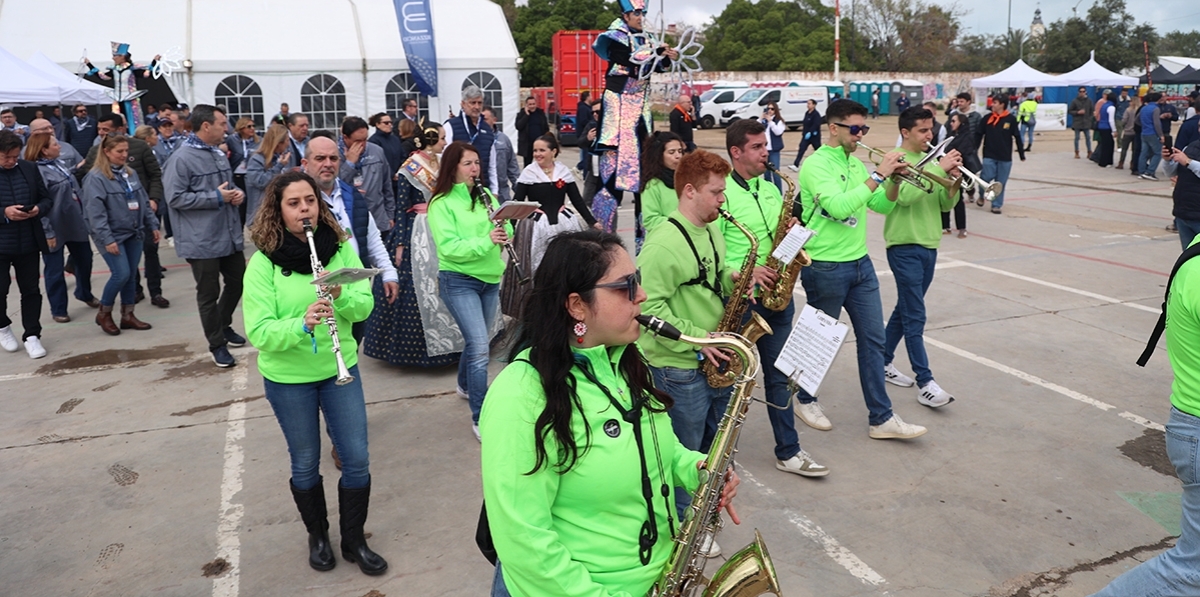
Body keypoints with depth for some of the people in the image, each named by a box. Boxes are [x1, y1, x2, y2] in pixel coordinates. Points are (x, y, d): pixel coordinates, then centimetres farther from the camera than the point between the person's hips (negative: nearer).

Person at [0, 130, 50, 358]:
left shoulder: (30, 168, 3)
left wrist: (38, 209, -12)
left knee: (31, 290, 7)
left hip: (28, 242, 3)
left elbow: (46, 198, 9)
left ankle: (32, 336, 16)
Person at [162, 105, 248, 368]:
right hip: (202, 241, -8)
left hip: (230, 235, 8)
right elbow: (175, 198, -19)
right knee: (209, 293, 4)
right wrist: (216, 197, -19)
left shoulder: (219, 154, 10)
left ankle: (223, 325, 41)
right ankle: (217, 343, 17)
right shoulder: (182, 158, -14)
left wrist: (237, 193, 0)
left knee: (237, 282, 18)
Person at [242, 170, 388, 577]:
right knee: (305, 464, 13)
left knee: (357, 459, 7)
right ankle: (317, 536, 37)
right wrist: (302, 323, -36)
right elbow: (259, 332, -19)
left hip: (339, 369, 3)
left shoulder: (340, 248, -5)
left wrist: (341, 297, -27)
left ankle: (354, 541, 28)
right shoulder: (263, 263, -14)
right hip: (288, 379, -2)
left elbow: (364, 305, -6)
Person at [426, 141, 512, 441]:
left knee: (477, 341, 18)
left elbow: (506, 231, 9)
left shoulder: (485, 196, 9)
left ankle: (465, 385, 45)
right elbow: (448, 248, -19)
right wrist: (485, 241, -30)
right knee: (479, 346, -14)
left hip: (490, 279, 6)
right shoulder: (441, 203, -9)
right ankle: (480, 418, -5)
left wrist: (503, 231, -14)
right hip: (458, 281, -6)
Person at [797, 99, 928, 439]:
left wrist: (894, 181, -6)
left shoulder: (855, 164, 10)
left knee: (872, 339, 7)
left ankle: (881, 419, 14)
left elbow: (882, 207, 12)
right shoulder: (816, 164, -14)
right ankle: (805, 400, 31)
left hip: (860, 263, 8)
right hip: (825, 268, -8)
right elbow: (839, 207, -29)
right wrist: (878, 175, -25)